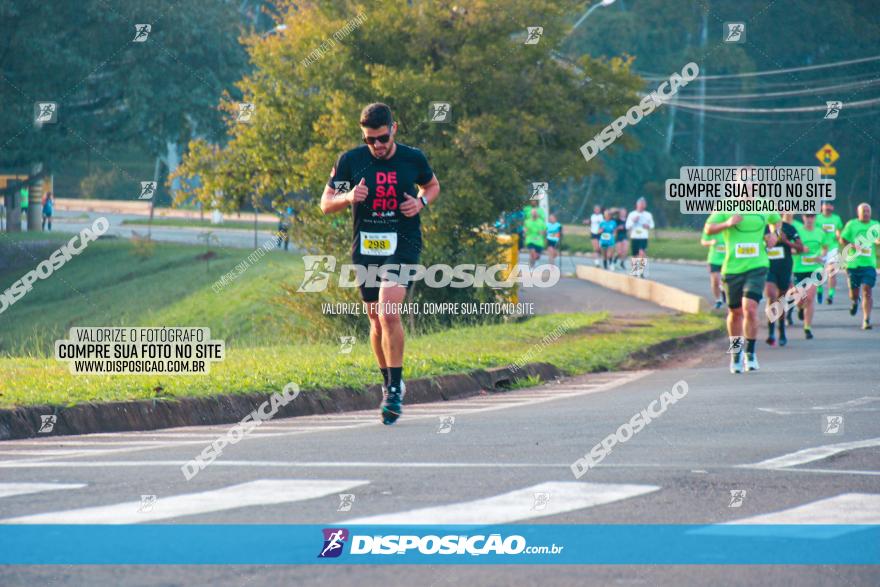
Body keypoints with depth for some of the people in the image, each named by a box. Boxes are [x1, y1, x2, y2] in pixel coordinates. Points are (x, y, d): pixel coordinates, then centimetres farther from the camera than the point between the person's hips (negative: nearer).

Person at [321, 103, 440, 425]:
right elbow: (326, 204, 5)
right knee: (376, 319, 10)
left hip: (403, 244, -3)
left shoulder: (413, 158, -1)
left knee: (389, 312, -20)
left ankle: (394, 390, -15)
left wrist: (421, 202, -4)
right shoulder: (350, 161, -1)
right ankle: (390, 383, 30)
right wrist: (348, 198, -16)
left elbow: (432, 185, 19)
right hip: (365, 246, 3)